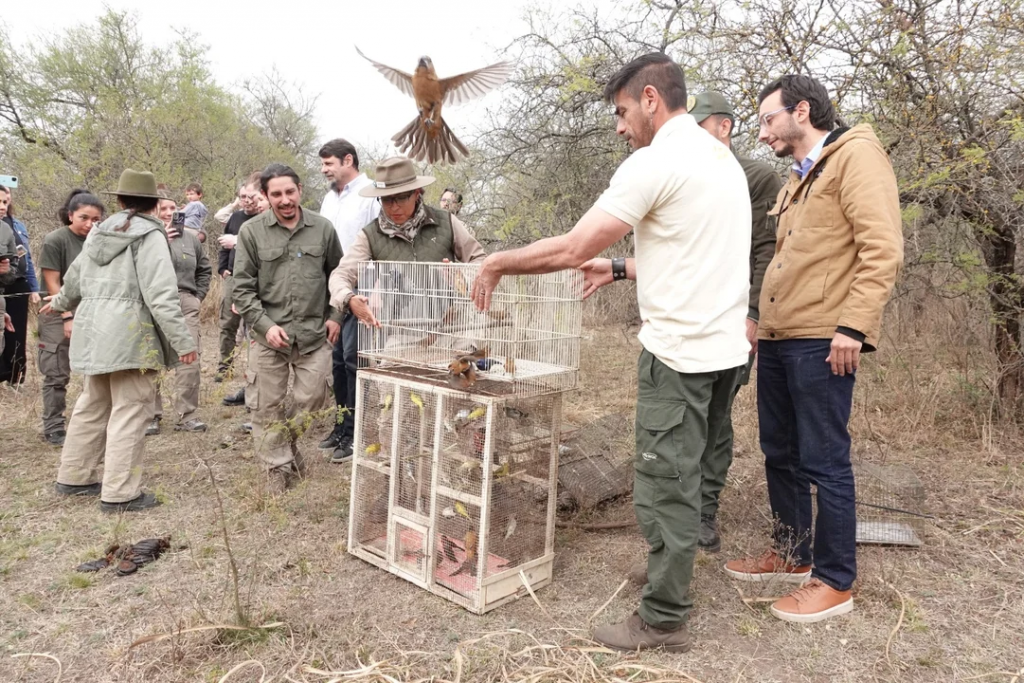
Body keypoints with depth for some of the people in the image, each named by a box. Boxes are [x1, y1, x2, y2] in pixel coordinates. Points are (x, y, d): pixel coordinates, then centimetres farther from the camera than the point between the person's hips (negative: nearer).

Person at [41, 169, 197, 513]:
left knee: (92, 404, 19)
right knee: (130, 410, -3)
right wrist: (183, 341, -16)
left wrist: (60, 302, 48)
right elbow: (161, 295, -17)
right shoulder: (149, 235, -9)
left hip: (94, 329, 8)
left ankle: (74, 478, 31)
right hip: (129, 333, -8)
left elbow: (75, 277, 28)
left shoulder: (100, 232, 14)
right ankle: (120, 493, -1)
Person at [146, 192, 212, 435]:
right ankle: (152, 415, 11)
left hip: (186, 305, 3)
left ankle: (187, 415, 7)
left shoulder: (190, 238, 14)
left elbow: (204, 269, 23)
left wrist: (198, 296, 12)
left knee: (190, 359, -1)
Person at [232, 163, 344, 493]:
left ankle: (288, 441, 39)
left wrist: (335, 316, 5)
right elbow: (243, 287, -2)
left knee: (312, 398, 10)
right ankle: (278, 465, 22)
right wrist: (265, 325, -12)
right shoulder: (251, 231, -3)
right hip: (269, 335, -1)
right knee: (268, 405, 5)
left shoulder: (323, 228, 1)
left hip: (314, 334, 1)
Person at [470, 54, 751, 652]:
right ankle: (673, 587, 33)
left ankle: (664, 621, 15)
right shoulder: (722, 158, 16)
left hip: (680, 351, -9)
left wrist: (497, 263, -2)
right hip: (726, 346, 9)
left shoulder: (656, 161, -13)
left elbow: (572, 249, -15)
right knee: (688, 477, 19)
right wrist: (621, 270, 21)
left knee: (665, 487, 2)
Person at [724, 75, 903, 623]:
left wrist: (853, 327, -21)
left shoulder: (856, 155, -5)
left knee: (824, 462, -1)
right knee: (780, 455, 16)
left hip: (821, 342, -9)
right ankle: (791, 554, 31)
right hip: (777, 341, 9)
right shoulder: (797, 180, 22)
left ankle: (834, 582, 13)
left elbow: (883, 249, -15)